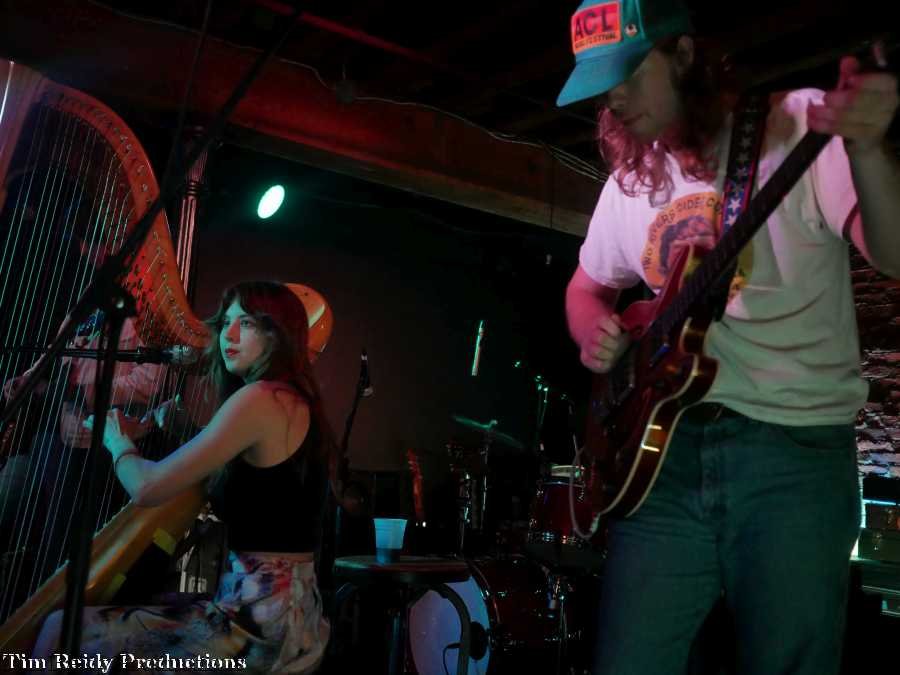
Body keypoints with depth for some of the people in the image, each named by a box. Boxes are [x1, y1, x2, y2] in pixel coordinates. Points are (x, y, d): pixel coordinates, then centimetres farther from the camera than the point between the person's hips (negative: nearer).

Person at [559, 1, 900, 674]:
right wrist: (597, 338, 2)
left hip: (798, 450, -3)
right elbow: (587, 287, 25)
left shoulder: (800, 127, -4)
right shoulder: (630, 181, 12)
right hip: (667, 446, 4)